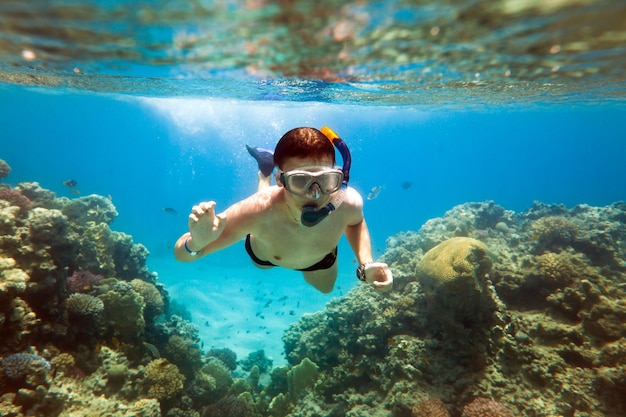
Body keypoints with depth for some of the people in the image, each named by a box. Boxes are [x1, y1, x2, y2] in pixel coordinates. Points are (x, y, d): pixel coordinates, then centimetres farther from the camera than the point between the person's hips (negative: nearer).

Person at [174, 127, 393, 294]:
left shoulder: (348, 202, -41)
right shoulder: (256, 211, -48)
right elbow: (181, 253, -37)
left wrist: (366, 264, -30)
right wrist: (197, 242, -60)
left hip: (322, 258, 2)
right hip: (265, 257, -1)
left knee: (325, 287, 36)